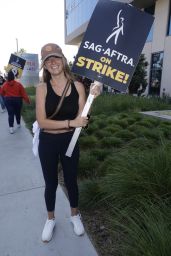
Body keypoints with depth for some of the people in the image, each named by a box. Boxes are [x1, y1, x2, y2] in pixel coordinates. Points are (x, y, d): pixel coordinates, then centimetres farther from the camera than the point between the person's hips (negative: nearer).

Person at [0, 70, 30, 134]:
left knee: (10, 114, 1)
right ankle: (18, 124, 32)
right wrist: (27, 100, 3)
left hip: (8, 100, 1)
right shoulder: (18, 84, -7)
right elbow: (24, 93, -5)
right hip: (17, 100, 0)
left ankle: (11, 127, -6)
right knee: (18, 113, 16)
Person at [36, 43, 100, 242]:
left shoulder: (77, 86, -6)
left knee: (71, 181, 18)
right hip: (48, 143, -1)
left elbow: (82, 119, -8)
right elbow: (42, 122, -17)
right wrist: (70, 122, -24)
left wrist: (92, 98, -20)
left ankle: (75, 215, 46)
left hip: (70, 141, 1)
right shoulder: (42, 88, -10)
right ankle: (50, 219, 43)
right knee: (51, 183, 17)